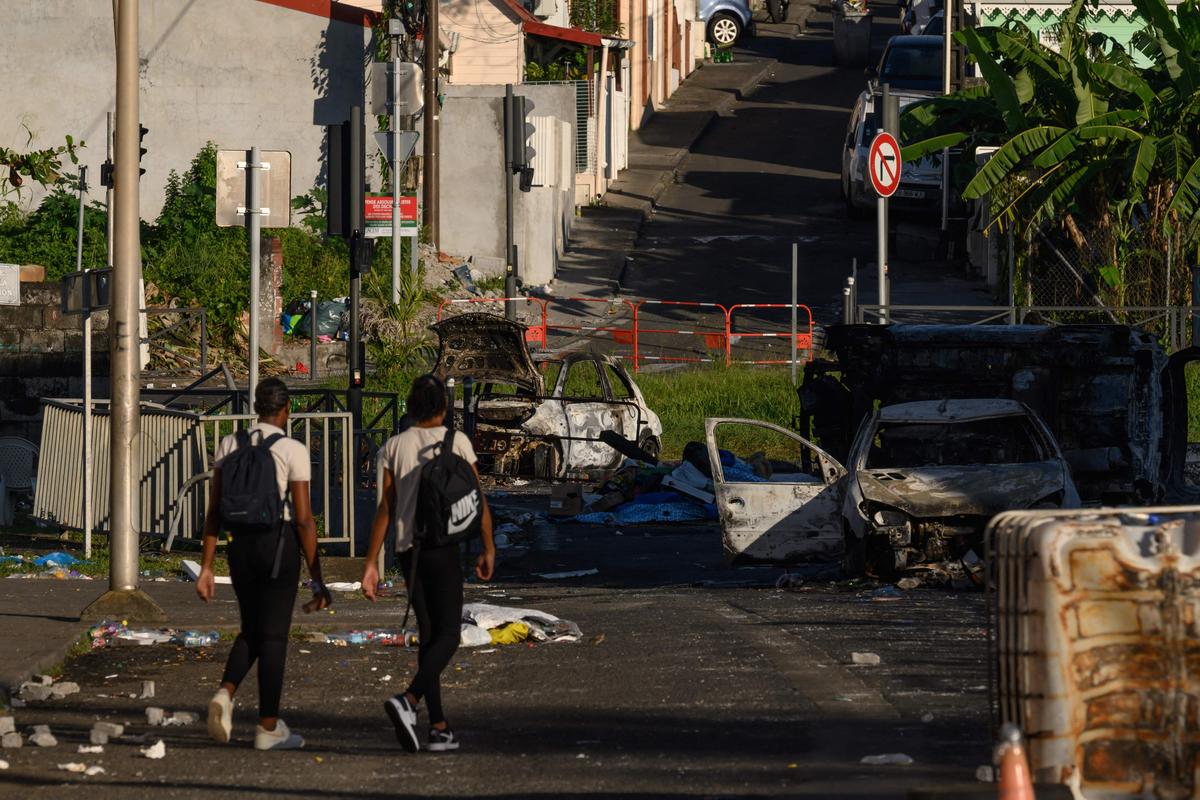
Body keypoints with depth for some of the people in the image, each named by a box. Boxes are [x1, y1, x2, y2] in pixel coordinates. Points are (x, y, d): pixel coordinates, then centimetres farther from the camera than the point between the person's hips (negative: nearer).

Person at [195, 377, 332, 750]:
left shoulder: (229, 445, 4)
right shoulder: (292, 451, -8)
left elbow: (214, 511, 2)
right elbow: (304, 519, -9)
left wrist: (207, 567, 6)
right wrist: (316, 579, -4)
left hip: (239, 543, 4)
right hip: (279, 544, -4)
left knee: (251, 629, 19)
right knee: (273, 634, 5)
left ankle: (225, 694, -7)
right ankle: (268, 728, 9)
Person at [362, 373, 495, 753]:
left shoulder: (395, 446, 4)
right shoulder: (456, 441, -4)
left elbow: (385, 508, 1)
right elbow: (478, 500, -3)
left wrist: (371, 563, 2)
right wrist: (488, 549, 8)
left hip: (407, 548, 4)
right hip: (444, 546, -4)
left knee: (428, 634, 12)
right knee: (448, 635, -2)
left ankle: (439, 727, 10)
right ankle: (408, 701, -25)